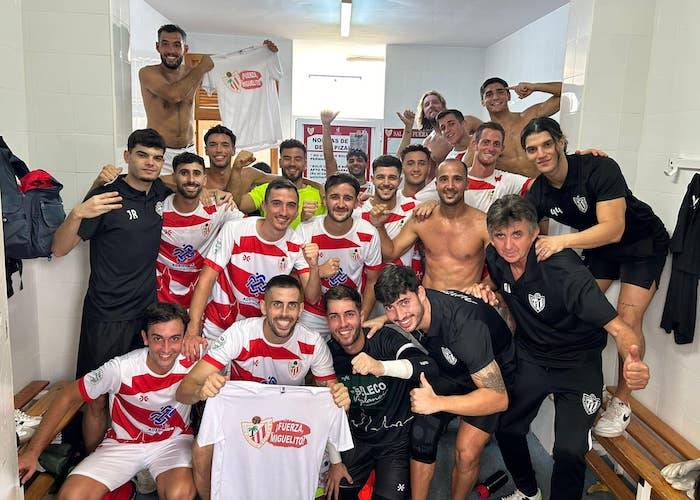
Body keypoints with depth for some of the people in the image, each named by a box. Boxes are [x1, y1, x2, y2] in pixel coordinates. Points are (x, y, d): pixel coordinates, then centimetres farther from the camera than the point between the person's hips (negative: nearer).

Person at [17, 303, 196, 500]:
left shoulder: (191, 364, -22)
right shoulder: (121, 368, -23)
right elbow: (67, 397, -12)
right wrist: (32, 452, -13)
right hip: (123, 443, 1)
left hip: (173, 441, -1)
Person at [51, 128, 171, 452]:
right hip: (108, 316, -4)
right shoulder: (107, 197, -10)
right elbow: (59, 249, -10)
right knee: (97, 399, 4)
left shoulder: (161, 193, 4)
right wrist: (77, 214, -29)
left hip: (148, 310, 5)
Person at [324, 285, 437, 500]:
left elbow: (428, 366, -35)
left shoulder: (385, 338, -18)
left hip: (397, 439, -3)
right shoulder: (329, 354, -7)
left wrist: (380, 367, -51)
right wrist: (335, 461, 4)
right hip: (357, 440, 3)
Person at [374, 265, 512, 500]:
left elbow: (499, 398, -39)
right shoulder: (410, 312, -20)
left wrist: (437, 403, -44)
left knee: (466, 454, -16)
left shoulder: (464, 324, -40)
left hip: (494, 373, -5)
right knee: (422, 436, -8)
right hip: (450, 369, 5)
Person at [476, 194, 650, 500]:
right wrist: (482, 288, -10)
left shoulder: (564, 270, -31)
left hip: (577, 364, -4)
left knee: (569, 451, -14)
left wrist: (634, 361, -52)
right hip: (530, 357, 5)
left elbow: (619, 328, -32)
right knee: (506, 427, 7)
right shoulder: (496, 257, -14)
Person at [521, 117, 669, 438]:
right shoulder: (538, 193, -14)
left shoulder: (599, 169, -31)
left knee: (627, 319, -12)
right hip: (598, 246, 6)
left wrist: (561, 241, -50)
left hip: (643, 243, -5)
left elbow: (613, 229, -37)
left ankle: (621, 403, 3)